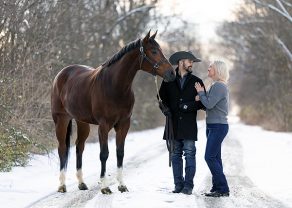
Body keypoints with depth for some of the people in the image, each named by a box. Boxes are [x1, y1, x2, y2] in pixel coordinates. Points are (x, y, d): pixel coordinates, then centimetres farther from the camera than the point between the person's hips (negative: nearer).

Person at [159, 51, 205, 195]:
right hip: (173, 124, 2)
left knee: (189, 154, -4)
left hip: (189, 125, -2)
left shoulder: (196, 82, 5)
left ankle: (188, 185, -1)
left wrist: (189, 106, -13)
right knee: (175, 155, 6)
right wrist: (165, 108, -5)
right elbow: (161, 97, 15)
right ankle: (178, 184, 11)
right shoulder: (169, 81, 8)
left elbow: (203, 103, 3)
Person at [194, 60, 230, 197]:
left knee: (210, 157, -12)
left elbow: (209, 104, -21)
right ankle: (217, 188, 12)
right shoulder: (216, 85, 17)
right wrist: (200, 98, 0)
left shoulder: (219, 86, -15)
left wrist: (200, 92, -6)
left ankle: (223, 189, -9)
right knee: (215, 158, 9)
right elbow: (210, 105, 18)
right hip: (213, 126, 10)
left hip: (218, 126, -10)